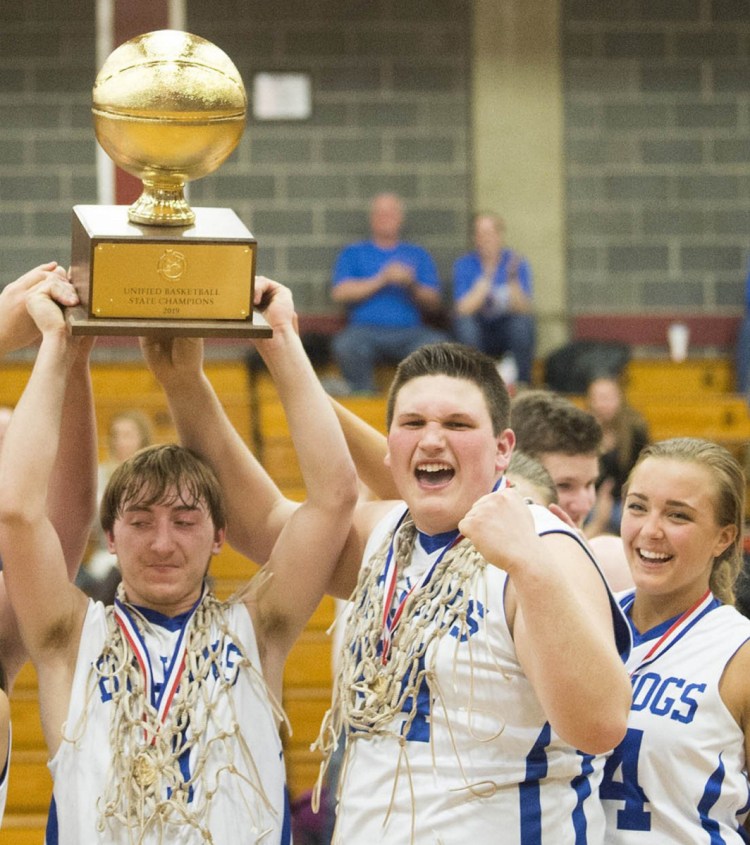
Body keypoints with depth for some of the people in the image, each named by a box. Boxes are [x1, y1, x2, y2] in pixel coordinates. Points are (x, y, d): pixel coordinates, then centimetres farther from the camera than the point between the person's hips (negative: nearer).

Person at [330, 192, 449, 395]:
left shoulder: (418, 255, 20)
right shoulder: (353, 254, 17)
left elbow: (434, 304, 11)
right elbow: (340, 293, 0)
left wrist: (413, 286, -10)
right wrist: (381, 280, -8)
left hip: (409, 331, 1)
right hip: (366, 329, -1)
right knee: (346, 345, -35)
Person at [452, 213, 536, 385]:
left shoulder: (517, 263, -3)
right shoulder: (464, 265, -3)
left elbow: (524, 309, -15)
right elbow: (462, 309, -17)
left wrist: (512, 279, -29)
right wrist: (486, 279, -24)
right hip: (478, 331, 0)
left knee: (523, 320, -30)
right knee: (464, 322, -31)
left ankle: (522, 382, -21)